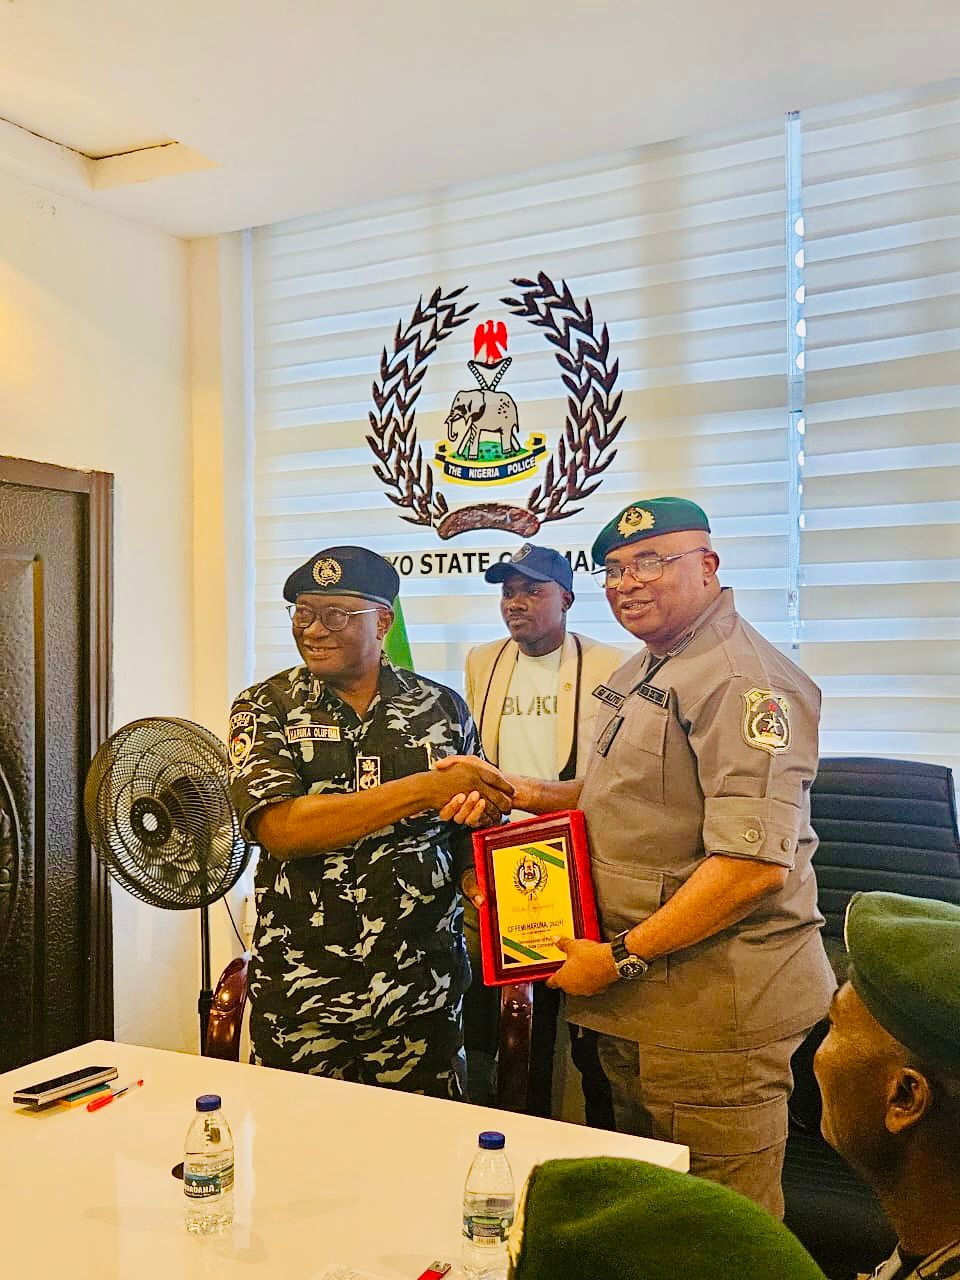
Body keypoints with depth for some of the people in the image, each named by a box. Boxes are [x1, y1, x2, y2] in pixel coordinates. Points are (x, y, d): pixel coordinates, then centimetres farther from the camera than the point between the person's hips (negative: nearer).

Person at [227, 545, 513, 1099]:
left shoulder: (442, 707, 3)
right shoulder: (265, 709, -2)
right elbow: (281, 829, -17)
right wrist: (427, 788, -22)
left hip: (424, 995, 1)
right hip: (303, 1002, -1)